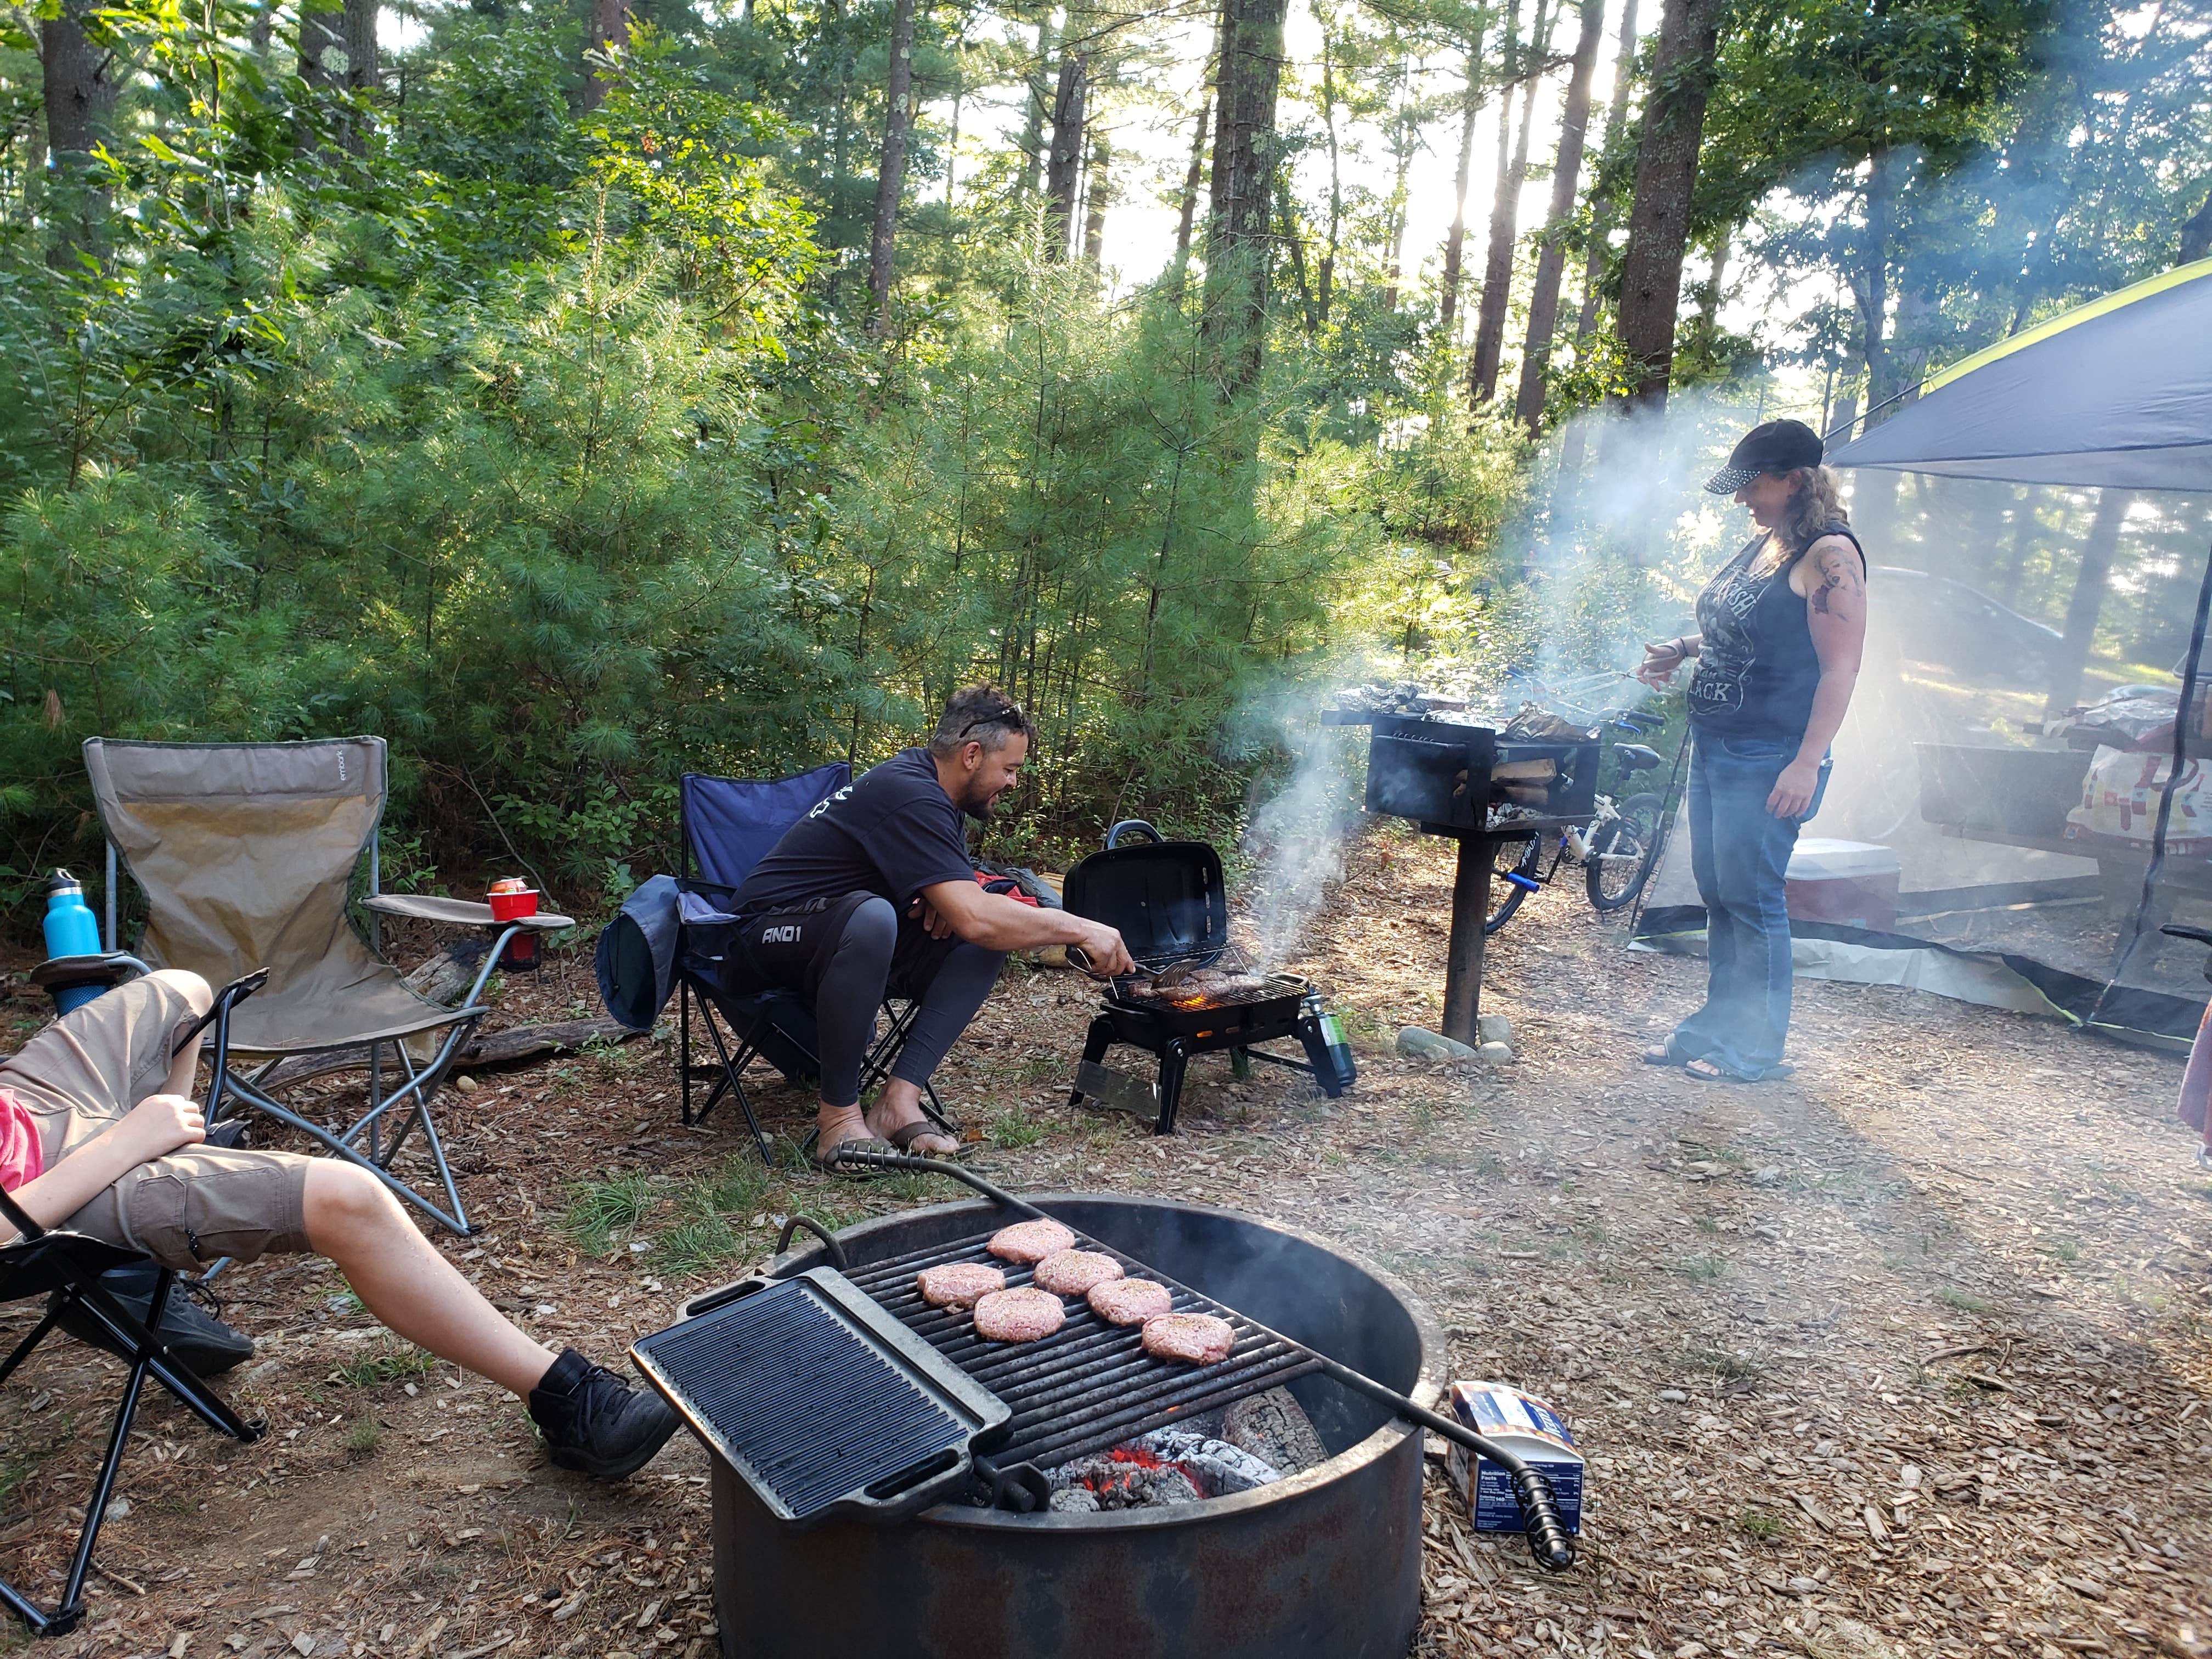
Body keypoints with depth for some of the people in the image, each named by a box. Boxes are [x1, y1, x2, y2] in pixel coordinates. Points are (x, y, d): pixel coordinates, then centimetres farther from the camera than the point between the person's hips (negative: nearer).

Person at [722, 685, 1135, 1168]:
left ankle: (899, 1101, -14)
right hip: (767, 936, -9)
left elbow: (968, 906, 16)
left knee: (987, 943, -7)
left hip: (851, 940, 9)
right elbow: (973, 919, -32)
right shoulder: (908, 795, -23)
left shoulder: (936, 797, 7)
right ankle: (838, 1114, -26)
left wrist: (948, 898, -8)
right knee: (871, 916, -40)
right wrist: (1081, 929, -23)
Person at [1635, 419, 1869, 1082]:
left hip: (1769, 759, -9)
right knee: (1716, 894, 15)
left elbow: (1841, 666, -18)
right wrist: (1684, 650, 9)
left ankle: (1756, 1046, 10)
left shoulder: (1829, 555, -14)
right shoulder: (1764, 544, 13)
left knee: (1751, 898, -3)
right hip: (1714, 748, 9)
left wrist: (1807, 762, -23)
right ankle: (1718, 1022, 27)